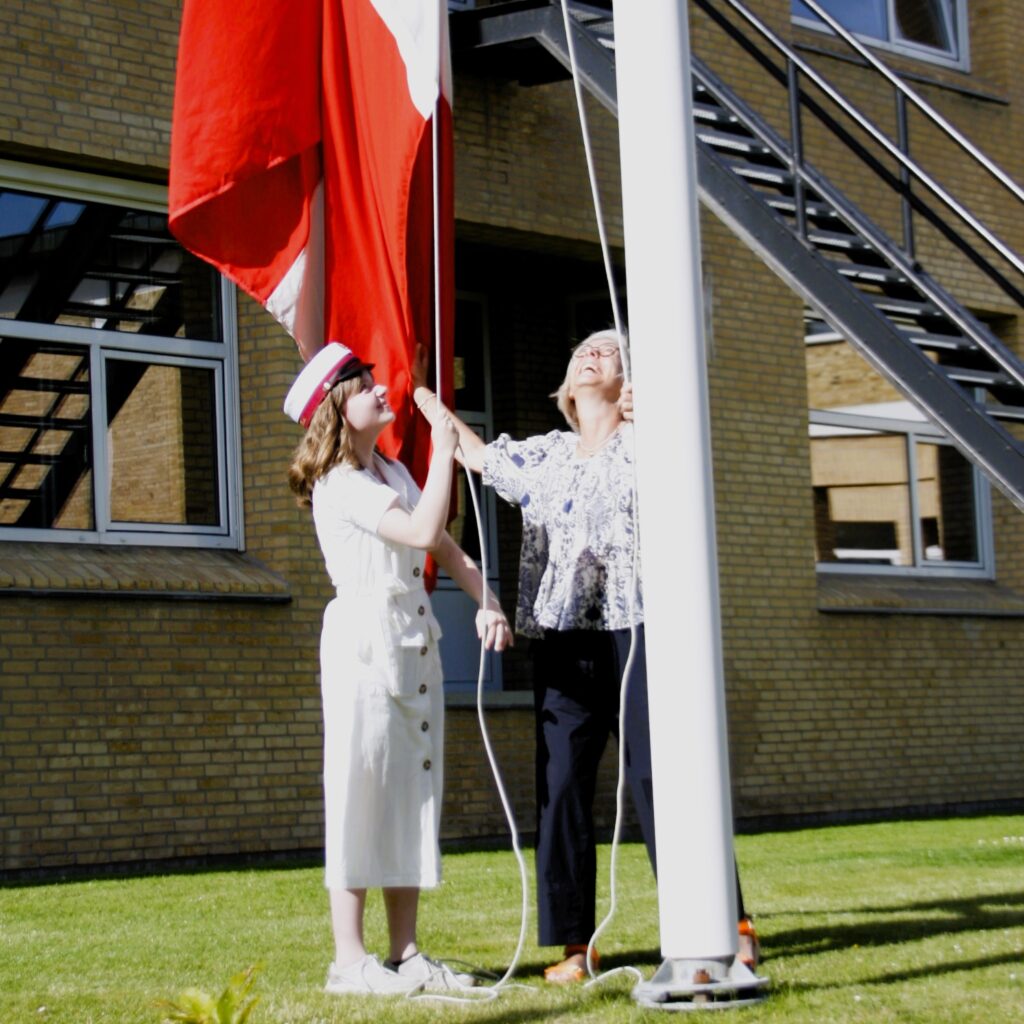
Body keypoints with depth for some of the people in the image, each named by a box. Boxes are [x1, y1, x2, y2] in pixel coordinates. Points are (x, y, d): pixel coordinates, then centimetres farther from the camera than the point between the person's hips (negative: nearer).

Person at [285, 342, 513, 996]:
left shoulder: (395, 473, 16)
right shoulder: (338, 485, -11)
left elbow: (446, 548, 16)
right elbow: (421, 531, -22)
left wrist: (487, 604, 1)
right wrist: (445, 451, -14)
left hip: (417, 646, 8)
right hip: (365, 643, -8)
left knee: (413, 794, 7)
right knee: (360, 795, -6)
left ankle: (406, 953, 11)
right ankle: (350, 960, -3)